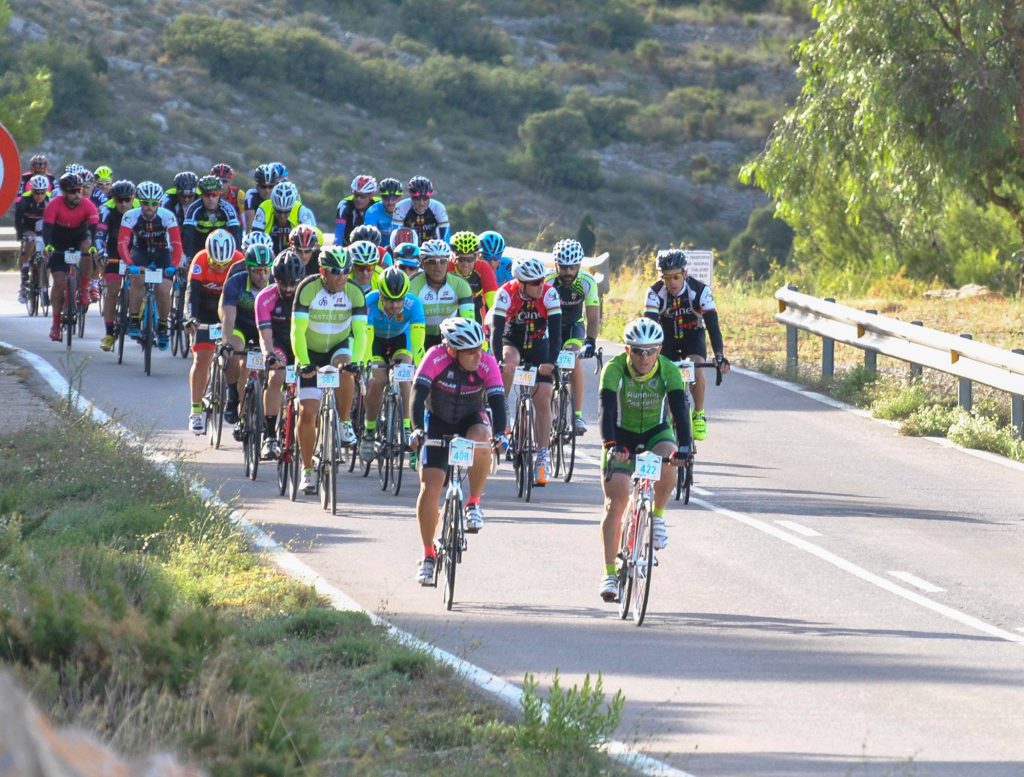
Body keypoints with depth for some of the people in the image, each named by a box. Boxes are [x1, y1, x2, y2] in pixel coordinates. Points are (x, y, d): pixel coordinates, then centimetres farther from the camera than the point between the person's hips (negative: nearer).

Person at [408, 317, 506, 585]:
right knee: (429, 487, -11)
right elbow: (418, 394, -33)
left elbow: (497, 400, -30)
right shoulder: (436, 358, -27)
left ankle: (474, 503, -15)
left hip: (472, 420, 0)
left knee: (480, 439, -37)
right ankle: (428, 555, 4)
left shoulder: (487, 364, -23)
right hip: (438, 422, 0)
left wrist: (499, 433, -47)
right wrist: (417, 430, -47)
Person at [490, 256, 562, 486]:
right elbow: (496, 329, -32)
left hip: (538, 345, 1)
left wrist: (550, 361, -40)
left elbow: (555, 331, -28)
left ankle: (542, 459, -5)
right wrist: (499, 360, -45)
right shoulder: (506, 294, -26)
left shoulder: (549, 294, -24)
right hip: (512, 343, -1)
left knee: (543, 399, -10)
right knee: (509, 363, -37)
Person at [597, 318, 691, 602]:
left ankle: (657, 516, -6)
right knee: (615, 504, -13)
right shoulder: (614, 369, -25)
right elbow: (607, 409, -36)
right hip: (622, 436, -1)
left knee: (668, 463, -34)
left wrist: (684, 447, -48)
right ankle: (609, 573, -8)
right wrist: (611, 445, -52)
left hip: (656, 432, 1)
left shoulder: (668, 371, -22)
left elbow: (680, 408, -32)